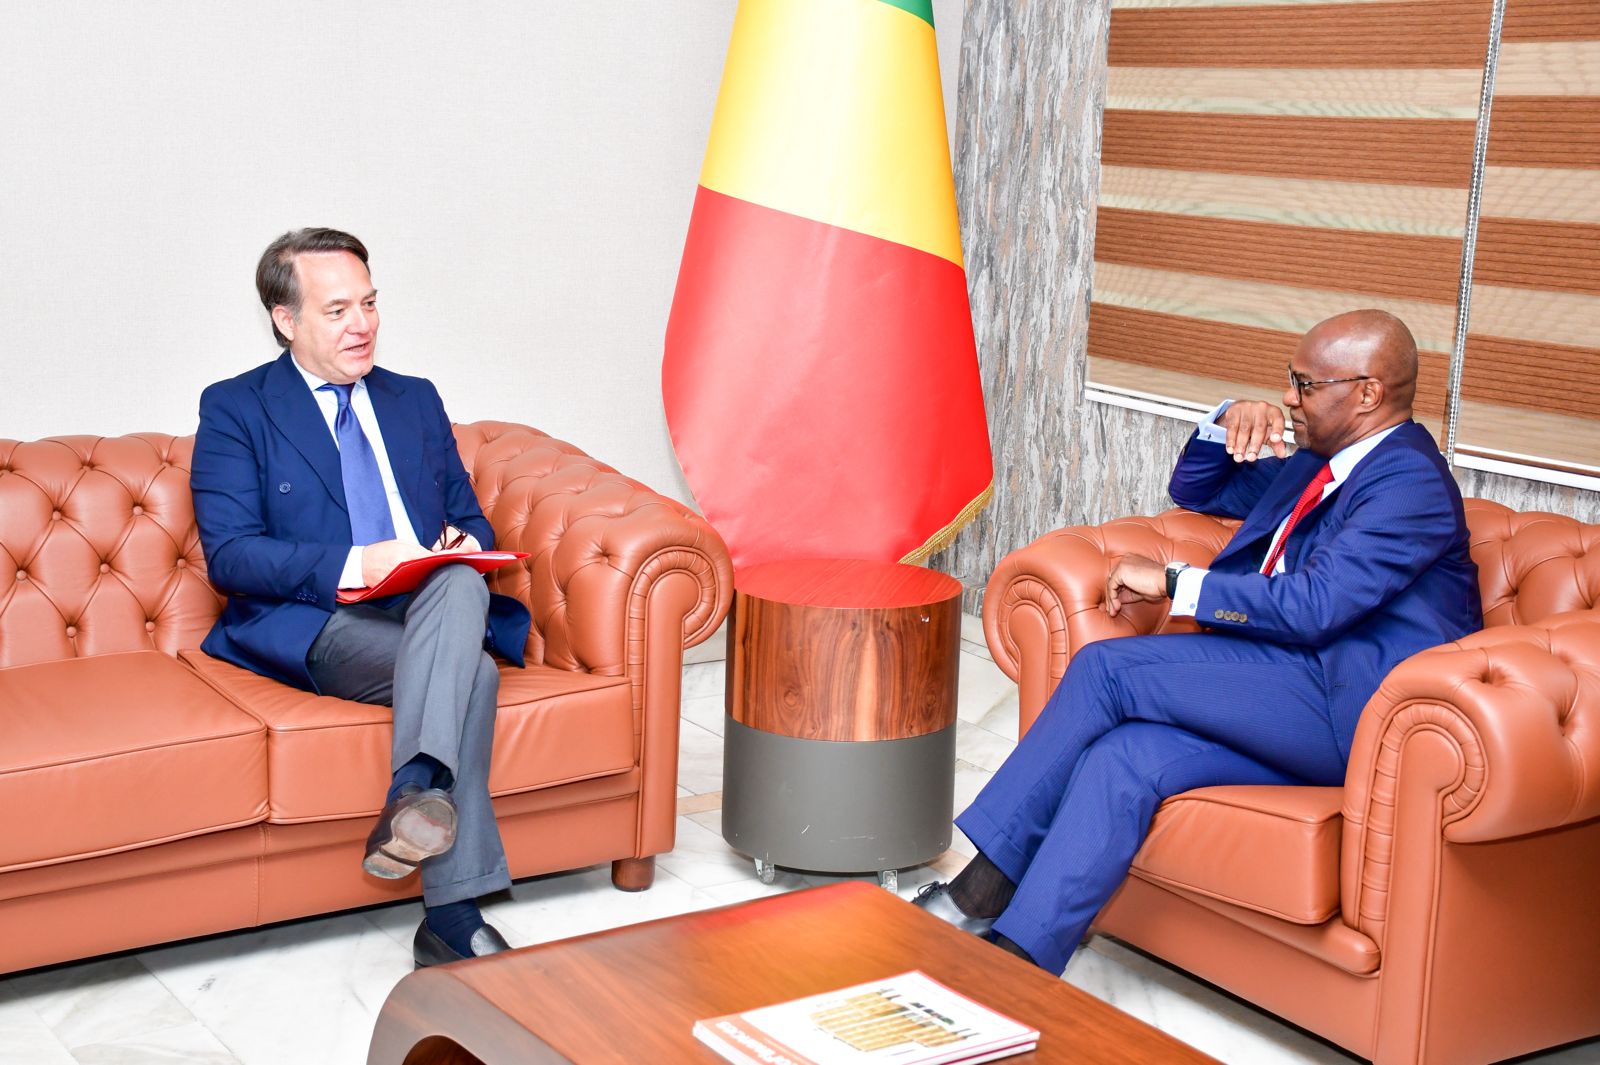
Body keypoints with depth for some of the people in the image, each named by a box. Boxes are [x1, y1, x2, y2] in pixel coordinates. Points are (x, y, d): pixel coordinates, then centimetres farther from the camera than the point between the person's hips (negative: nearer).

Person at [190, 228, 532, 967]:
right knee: (471, 674, -33)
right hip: (317, 627, -4)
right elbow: (229, 554, -5)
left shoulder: (415, 401, 22)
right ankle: (452, 916, -36)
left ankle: (414, 792, -46)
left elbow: (469, 516, 24)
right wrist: (352, 566, -20)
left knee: (462, 585, -34)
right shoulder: (234, 409, 6)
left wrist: (465, 544, -3)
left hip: (433, 604, 4)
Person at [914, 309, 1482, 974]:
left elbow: (1313, 605, -21)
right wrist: (1227, 423, 10)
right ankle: (1015, 954, -21)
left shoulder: (1411, 481, -9)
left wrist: (1172, 583, -13)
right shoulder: (1316, 468, 21)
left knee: (1107, 667, -18)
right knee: (1123, 756, -18)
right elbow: (1194, 490, 33)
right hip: (1304, 717, 9)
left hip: (1350, 713, -9)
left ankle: (981, 888, -13)